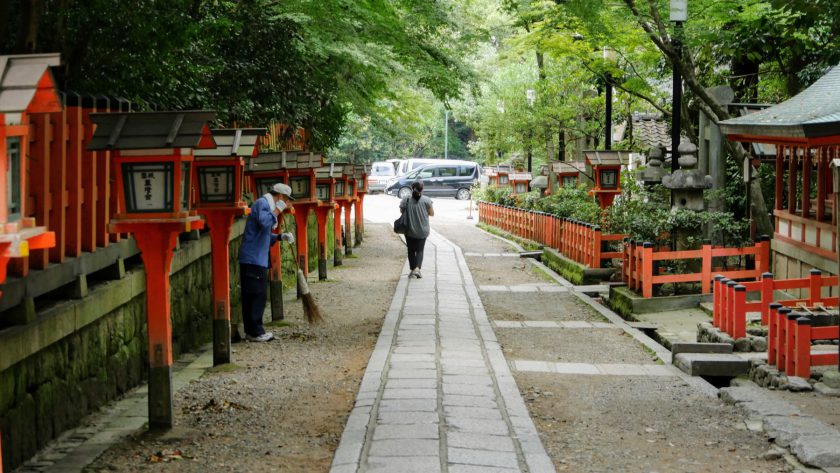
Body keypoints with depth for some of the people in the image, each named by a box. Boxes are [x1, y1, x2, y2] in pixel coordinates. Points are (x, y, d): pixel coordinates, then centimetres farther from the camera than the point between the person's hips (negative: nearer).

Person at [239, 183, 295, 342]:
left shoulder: (266, 204, 22)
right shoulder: (262, 203, -10)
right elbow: (264, 222, -30)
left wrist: (281, 237, 11)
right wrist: (277, 210, -16)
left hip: (254, 258, 10)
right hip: (254, 259, -10)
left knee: (251, 296, 12)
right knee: (257, 295, -7)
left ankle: (252, 330, 16)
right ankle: (255, 332, -3)